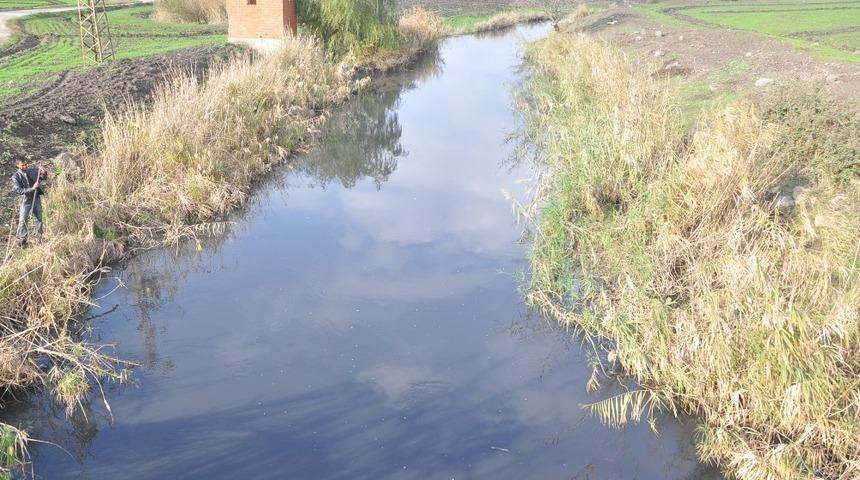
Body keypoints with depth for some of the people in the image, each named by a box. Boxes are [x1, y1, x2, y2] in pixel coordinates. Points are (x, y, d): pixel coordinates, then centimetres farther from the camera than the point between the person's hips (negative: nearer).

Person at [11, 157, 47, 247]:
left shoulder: (32, 171, 0)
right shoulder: (15, 177, -11)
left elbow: (43, 177, 6)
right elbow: (18, 191, -17)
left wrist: (43, 172, -18)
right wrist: (32, 188, -27)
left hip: (36, 199, 4)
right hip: (26, 201, -4)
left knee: (39, 218, 11)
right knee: (23, 220, -5)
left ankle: (40, 236, 24)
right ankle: (22, 239, 2)